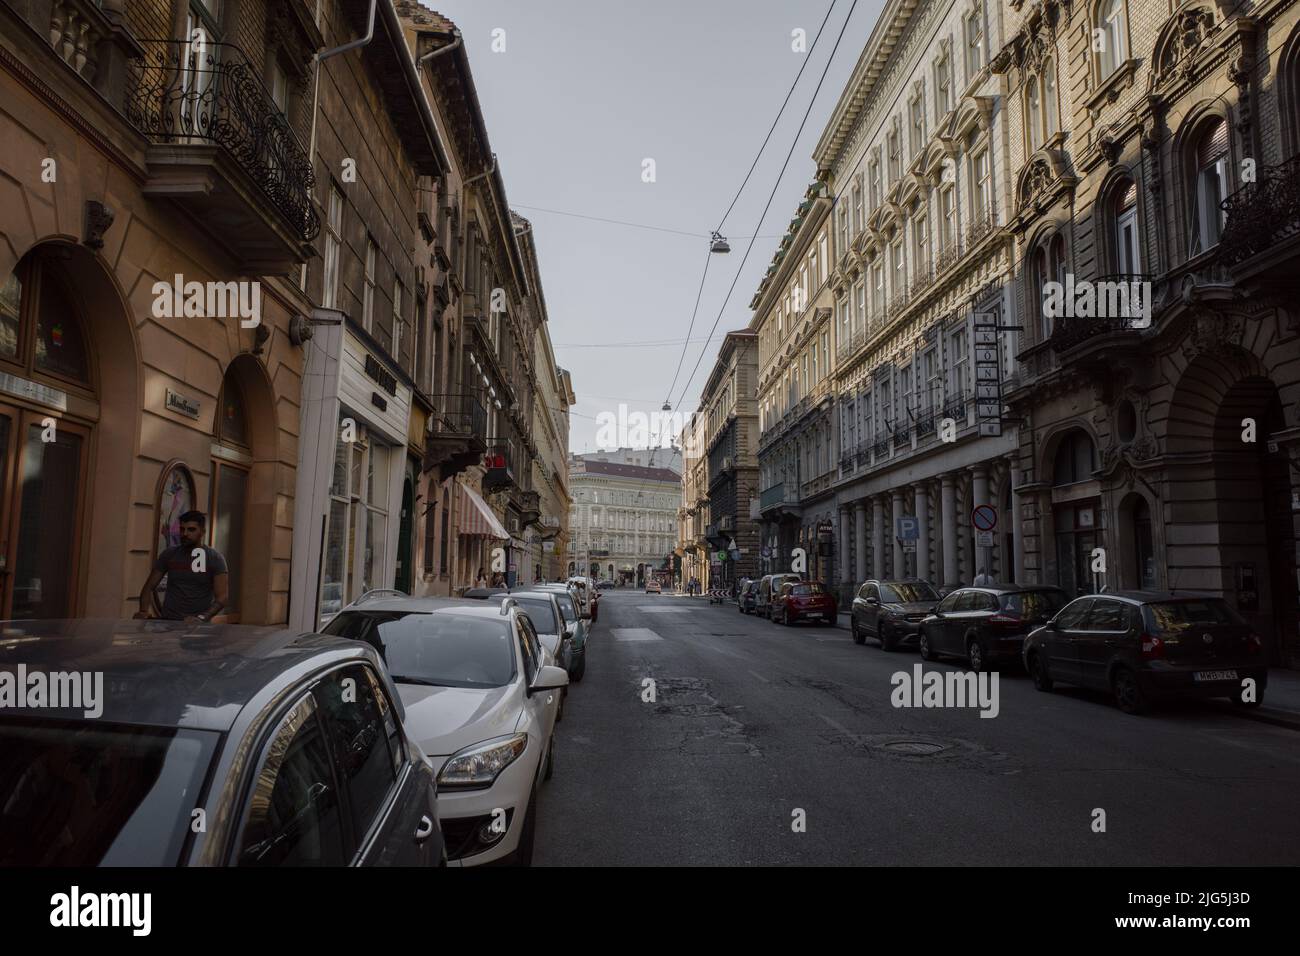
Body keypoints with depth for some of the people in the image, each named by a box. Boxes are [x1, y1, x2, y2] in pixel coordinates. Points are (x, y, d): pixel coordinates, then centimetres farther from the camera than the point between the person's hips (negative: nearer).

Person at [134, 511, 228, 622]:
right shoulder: (169, 555, 8)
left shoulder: (215, 558, -2)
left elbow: (222, 596, -9)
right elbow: (149, 587, 12)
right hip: (168, 621, 2)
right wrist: (144, 611, -6)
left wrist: (201, 618, -23)